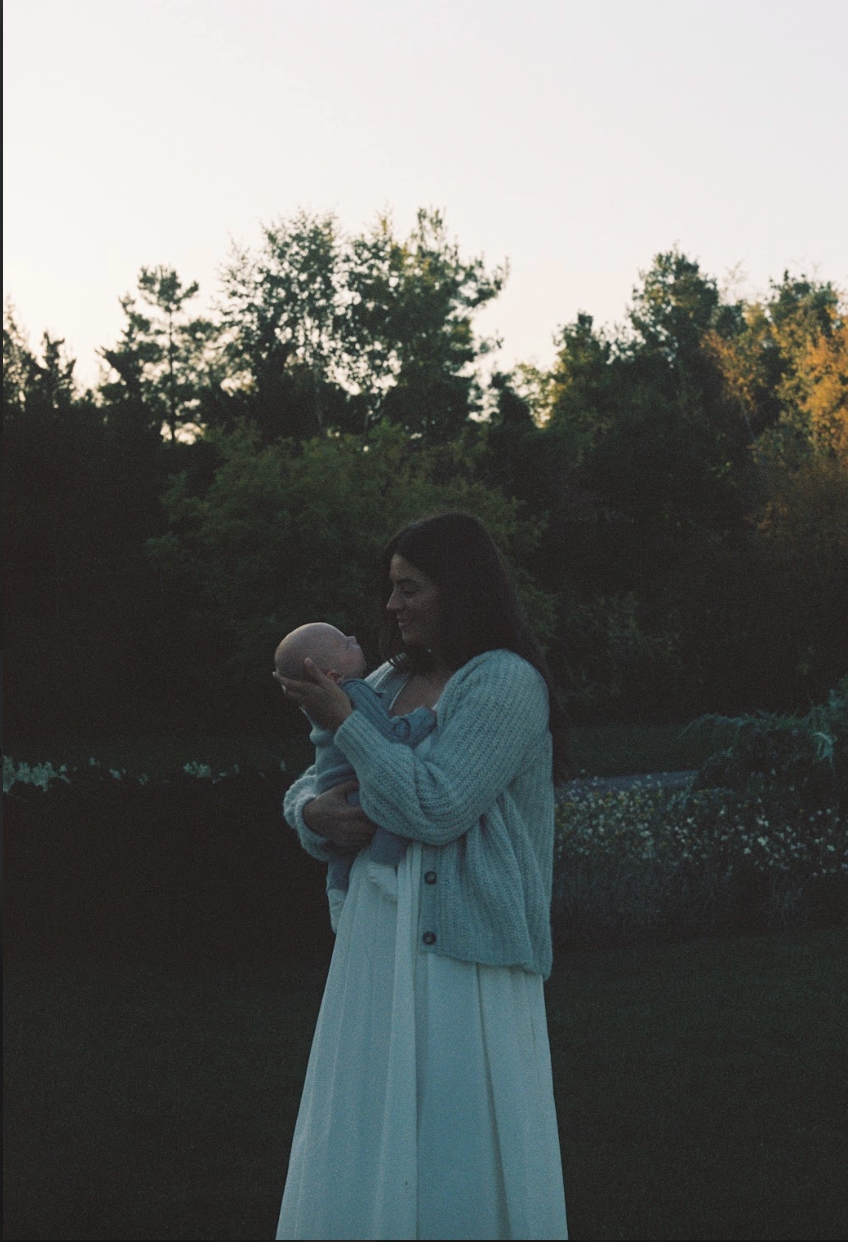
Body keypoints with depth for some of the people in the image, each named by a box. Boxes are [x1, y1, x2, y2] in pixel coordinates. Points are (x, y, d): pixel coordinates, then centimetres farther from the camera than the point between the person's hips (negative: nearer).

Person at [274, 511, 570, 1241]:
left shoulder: (505, 682, -9)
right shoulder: (392, 681, 14)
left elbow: (437, 807, -18)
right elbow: (307, 786, 18)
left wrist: (344, 722, -13)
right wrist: (317, 812, -6)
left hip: (463, 952, -7)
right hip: (379, 945, 8)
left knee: (465, 1158, -2)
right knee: (368, 1154, 10)